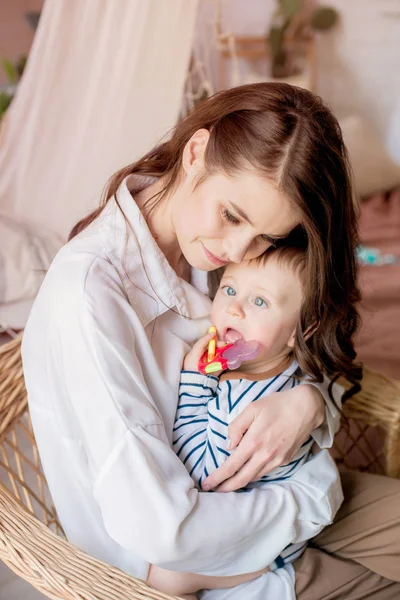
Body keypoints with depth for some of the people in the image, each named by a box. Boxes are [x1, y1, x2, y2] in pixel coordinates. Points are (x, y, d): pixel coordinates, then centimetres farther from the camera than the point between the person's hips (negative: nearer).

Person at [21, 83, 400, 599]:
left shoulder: (211, 247, -8)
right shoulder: (88, 293, -32)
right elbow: (158, 530, -33)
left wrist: (307, 402, -23)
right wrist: (314, 501, -19)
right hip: (162, 558, -6)